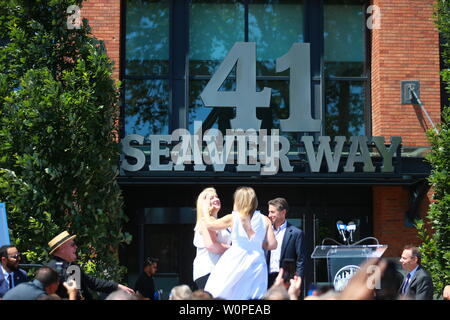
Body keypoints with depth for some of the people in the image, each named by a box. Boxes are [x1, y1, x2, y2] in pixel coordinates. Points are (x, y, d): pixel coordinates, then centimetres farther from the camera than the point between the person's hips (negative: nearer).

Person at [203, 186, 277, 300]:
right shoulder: (265, 220, 5)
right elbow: (272, 244, 2)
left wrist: (206, 217, 35)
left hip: (235, 262, -2)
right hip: (256, 264, 2)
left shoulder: (233, 218, 1)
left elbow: (210, 225, 13)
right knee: (255, 297, 2)